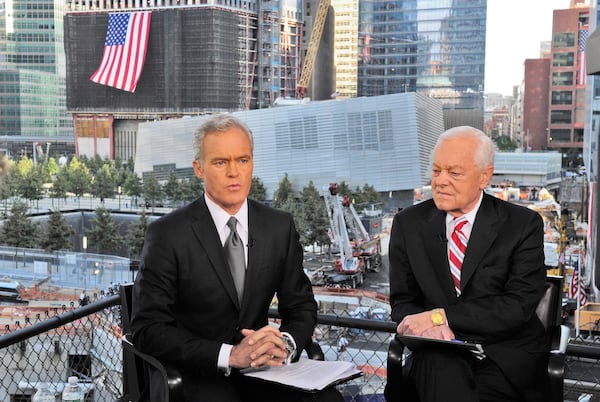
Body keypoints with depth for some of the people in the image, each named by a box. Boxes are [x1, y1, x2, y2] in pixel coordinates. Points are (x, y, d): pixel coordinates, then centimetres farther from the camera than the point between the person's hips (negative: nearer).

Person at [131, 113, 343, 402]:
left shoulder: (280, 226, 4)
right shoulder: (166, 235, -8)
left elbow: (301, 306, 9)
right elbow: (149, 329, -11)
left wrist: (285, 343, -14)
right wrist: (230, 355, -23)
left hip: (264, 370, 4)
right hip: (198, 376, -3)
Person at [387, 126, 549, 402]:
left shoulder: (523, 225, 0)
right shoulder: (408, 223, 7)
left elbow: (519, 305, -9)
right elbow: (402, 302, 8)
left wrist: (440, 315, -17)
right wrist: (427, 326, -17)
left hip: (506, 355, -1)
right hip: (439, 353, 1)